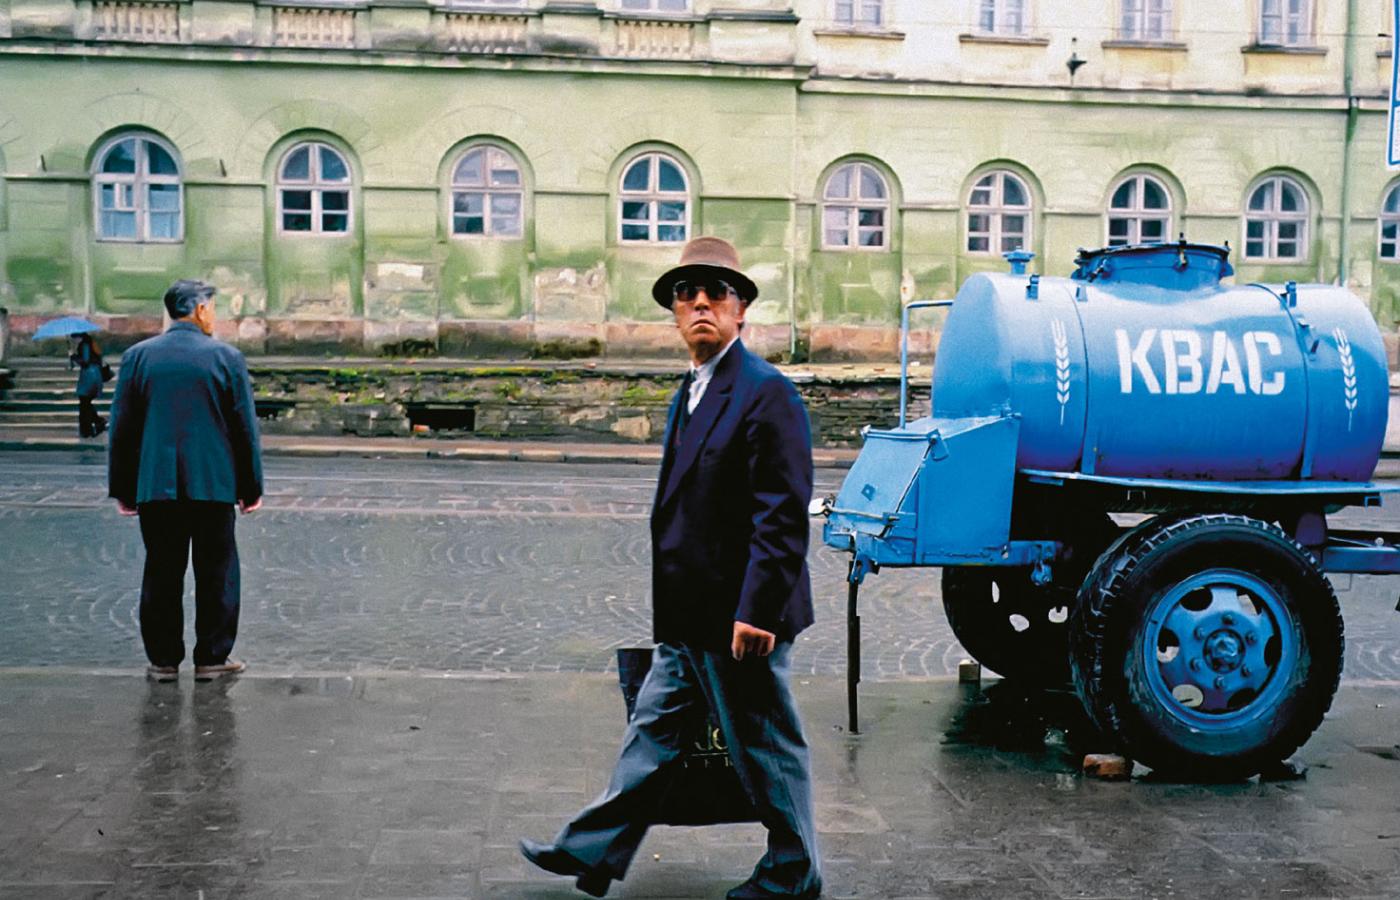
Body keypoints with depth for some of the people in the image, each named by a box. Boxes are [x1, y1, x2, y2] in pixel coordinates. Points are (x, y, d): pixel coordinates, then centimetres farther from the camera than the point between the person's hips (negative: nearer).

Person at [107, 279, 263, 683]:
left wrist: (123, 490, 12)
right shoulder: (226, 358, -3)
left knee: (162, 574, 8)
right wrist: (251, 488, 6)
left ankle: (163, 660, 13)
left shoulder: (137, 356, 3)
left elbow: (122, 427, 5)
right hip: (213, 484, -2)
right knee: (215, 573, 7)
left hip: (155, 484, 2)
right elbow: (245, 428, -1)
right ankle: (212, 658, 10)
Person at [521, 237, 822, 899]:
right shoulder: (693, 391, 13)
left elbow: (783, 517, -22)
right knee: (651, 731, 18)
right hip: (688, 618, 9)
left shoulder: (766, 394, -17)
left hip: (739, 620, -9)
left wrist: (755, 613, -24)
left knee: (767, 749, 7)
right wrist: (675, 609, 18)